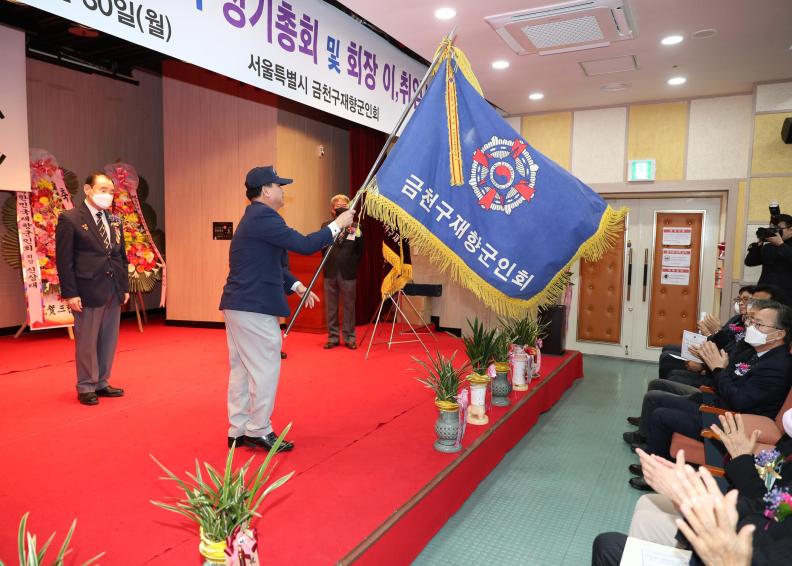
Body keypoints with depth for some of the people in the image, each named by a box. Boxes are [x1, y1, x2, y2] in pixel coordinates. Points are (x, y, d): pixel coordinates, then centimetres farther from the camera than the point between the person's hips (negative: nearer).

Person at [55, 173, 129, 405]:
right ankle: (86, 388, 17)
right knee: (87, 342, 4)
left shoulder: (115, 221, 13)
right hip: (88, 291, -6)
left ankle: (101, 383, 24)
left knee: (108, 340, 11)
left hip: (114, 292, 6)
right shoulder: (70, 219, -5)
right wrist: (70, 293, -13)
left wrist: (125, 287, 11)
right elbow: (64, 260, -9)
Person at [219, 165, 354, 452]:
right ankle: (258, 431, 9)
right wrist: (337, 225, -8)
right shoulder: (264, 216, -14)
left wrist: (296, 286, 16)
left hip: (238, 306, 10)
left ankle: (239, 431, 23)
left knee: (242, 370, 14)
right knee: (265, 370, -1)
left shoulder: (254, 217, 18)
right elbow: (304, 245, -20)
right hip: (255, 308, -10)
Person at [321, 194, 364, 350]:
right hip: (330, 273, 2)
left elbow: (360, 251, 2)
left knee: (349, 306, 6)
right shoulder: (326, 226, 5)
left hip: (348, 273, -1)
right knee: (331, 307, 7)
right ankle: (332, 337, 17)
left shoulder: (355, 227, 0)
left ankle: (349, 337, 15)